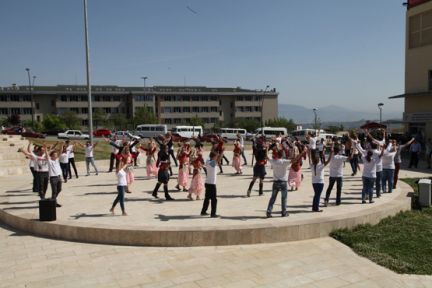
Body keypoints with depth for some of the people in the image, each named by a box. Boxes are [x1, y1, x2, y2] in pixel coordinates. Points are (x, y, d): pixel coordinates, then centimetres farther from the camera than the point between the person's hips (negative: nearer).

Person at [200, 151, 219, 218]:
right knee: (214, 199, 0)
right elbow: (218, 160, -32)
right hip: (212, 184, -8)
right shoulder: (213, 162, -16)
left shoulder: (207, 161, 6)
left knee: (207, 198, 18)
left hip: (207, 183, 8)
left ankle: (203, 211, 24)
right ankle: (213, 213, 1)